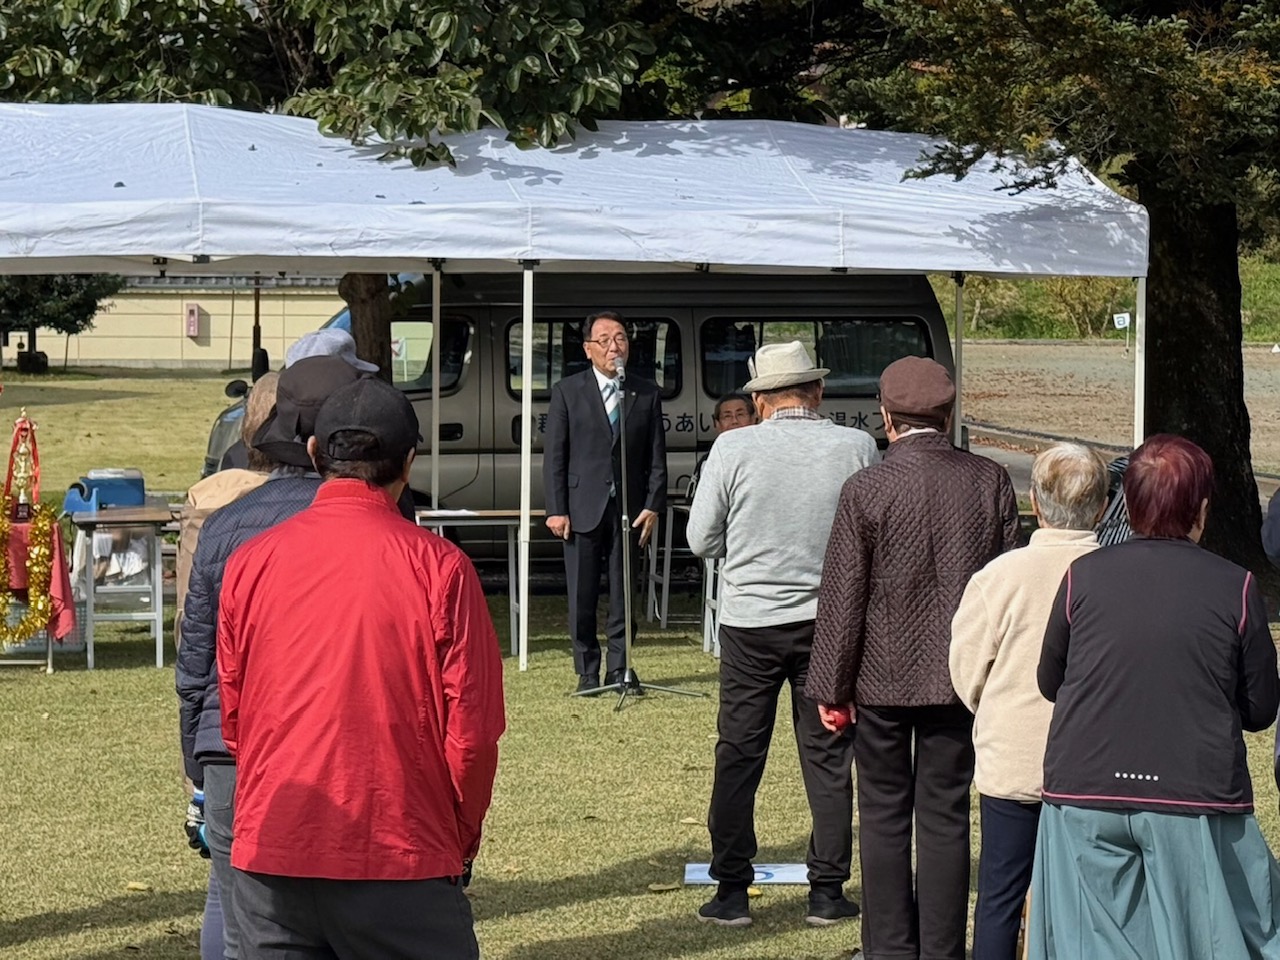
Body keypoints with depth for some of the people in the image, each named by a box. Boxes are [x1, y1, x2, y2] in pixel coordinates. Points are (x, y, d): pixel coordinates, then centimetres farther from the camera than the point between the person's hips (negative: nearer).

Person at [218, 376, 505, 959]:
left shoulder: (250, 562, 3)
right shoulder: (437, 566, -7)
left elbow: (231, 716, 11)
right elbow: (473, 726, -7)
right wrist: (462, 841, 9)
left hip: (268, 858, 4)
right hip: (398, 863, -3)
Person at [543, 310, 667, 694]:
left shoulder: (646, 394, 8)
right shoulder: (567, 392, 3)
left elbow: (656, 457, 8)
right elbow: (554, 456, 1)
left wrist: (653, 506, -2)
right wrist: (556, 510, -6)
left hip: (629, 510, 1)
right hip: (583, 510, -1)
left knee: (624, 594, 5)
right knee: (582, 597, 2)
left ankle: (619, 669, 14)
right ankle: (587, 672, 11)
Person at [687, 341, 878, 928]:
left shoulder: (733, 450, -9)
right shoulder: (856, 449, -6)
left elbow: (702, 540, -2)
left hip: (750, 621, -1)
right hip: (829, 621, 1)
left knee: (738, 757, 8)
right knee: (829, 759, 10)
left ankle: (731, 891, 10)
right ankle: (828, 892, 13)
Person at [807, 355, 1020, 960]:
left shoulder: (866, 489, -12)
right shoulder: (990, 481, -4)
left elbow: (842, 596, -9)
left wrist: (831, 688, 0)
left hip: (883, 679, -2)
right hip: (961, 679, 2)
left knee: (884, 816, 10)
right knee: (945, 817, 8)